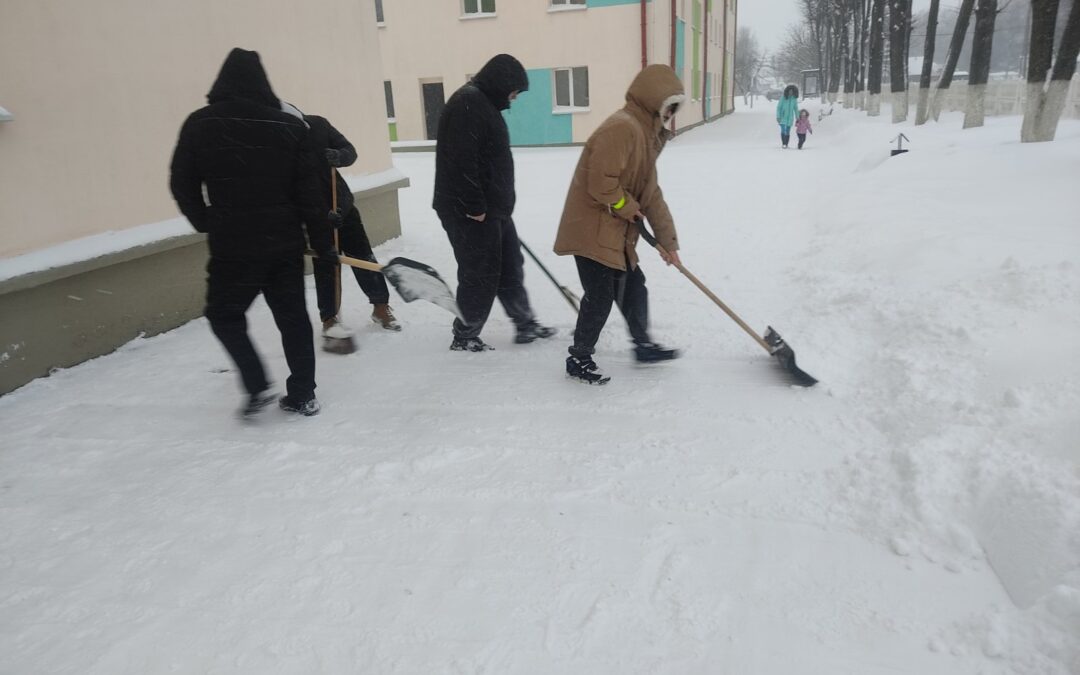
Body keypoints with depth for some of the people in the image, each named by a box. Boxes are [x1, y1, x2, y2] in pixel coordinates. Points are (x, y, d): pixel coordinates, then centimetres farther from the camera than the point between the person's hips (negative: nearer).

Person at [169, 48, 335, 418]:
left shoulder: (200, 124, -3)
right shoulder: (290, 126, -1)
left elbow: (182, 184, 3)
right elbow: (310, 192, -2)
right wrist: (323, 241, 5)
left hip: (232, 245, -2)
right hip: (285, 243, 2)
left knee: (224, 315, 15)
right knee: (293, 316, 12)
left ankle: (257, 386, 4)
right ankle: (302, 394, 16)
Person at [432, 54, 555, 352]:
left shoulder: (485, 104, 18)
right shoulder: (467, 103, -16)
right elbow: (461, 161, -25)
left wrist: (499, 204, 24)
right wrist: (474, 206, -24)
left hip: (492, 207, 10)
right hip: (468, 211, -10)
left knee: (510, 267, 16)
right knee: (480, 275, 0)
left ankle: (525, 325, 29)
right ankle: (464, 337, 16)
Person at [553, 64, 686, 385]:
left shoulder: (645, 134, 16)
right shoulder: (622, 128, -18)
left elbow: (650, 194, 17)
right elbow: (602, 184, -26)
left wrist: (668, 241, 16)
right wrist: (630, 209, -8)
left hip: (615, 233, 10)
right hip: (591, 230, -10)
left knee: (633, 285, 18)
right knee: (600, 297, -4)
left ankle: (643, 344, 34)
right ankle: (579, 359, 11)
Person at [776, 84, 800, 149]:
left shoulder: (794, 99, 0)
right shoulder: (783, 98, -10)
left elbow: (796, 108, 9)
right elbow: (778, 107, -8)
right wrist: (778, 117, -16)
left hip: (790, 117, 3)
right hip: (783, 117, -3)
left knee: (788, 131, 4)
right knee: (783, 130, -16)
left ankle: (786, 144, 12)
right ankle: (783, 144, -15)